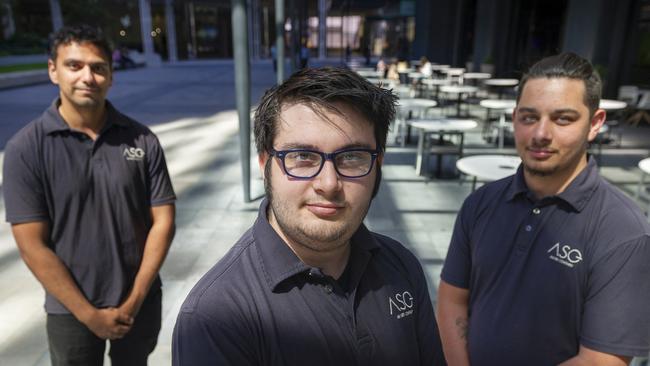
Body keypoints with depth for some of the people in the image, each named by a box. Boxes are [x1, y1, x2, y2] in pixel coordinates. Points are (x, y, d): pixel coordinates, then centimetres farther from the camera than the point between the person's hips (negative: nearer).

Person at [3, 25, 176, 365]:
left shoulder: (141, 140, -7)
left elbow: (162, 221, -5)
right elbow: (32, 246, -11)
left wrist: (134, 301, -9)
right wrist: (90, 314, -11)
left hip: (141, 303, 2)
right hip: (71, 312, -1)